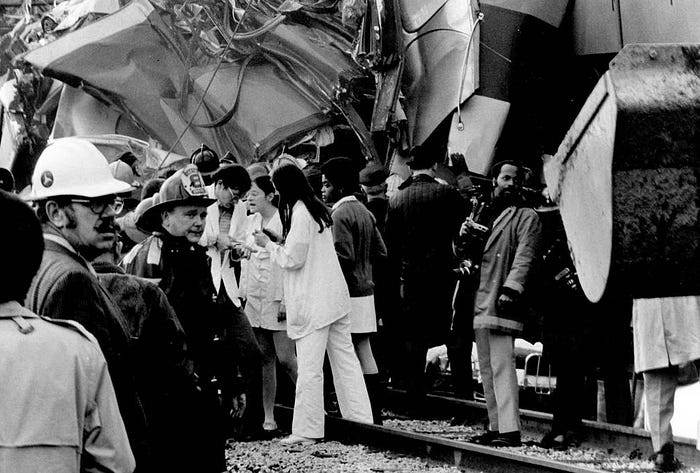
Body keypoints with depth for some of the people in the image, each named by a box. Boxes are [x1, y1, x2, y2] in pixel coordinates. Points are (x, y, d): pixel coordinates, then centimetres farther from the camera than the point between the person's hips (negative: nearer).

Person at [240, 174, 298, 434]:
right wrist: (242, 292, 13)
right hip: (255, 297, 7)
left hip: (279, 298, -7)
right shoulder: (251, 221, 12)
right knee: (265, 359, 7)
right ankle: (268, 417, 10)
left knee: (285, 358, -9)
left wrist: (287, 300, -15)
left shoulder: (284, 221, -10)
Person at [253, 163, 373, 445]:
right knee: (345, 358, 11)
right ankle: (360, 418, 14)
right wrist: (275, 245, 15)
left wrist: (268, 244, -1)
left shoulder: (299, 213, -16)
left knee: (309, 368, -4)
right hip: (335, 296, 9)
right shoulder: (317, 208, 12)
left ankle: (307, 431, -1)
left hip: (313, 303, -9)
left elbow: (293, 259, -15)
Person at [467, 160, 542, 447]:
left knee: (502, 366, -14)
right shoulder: (484, 214, 21)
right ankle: (495, 427, 14)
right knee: (487, 369, 9)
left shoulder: (526, 218, 0)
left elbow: (525, 257, -11)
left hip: (502, 302, -7)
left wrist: (511, 288, -23)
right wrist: (464, 236, 4)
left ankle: (509, 430, -17)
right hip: (479, 302, 8)